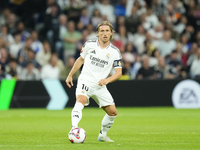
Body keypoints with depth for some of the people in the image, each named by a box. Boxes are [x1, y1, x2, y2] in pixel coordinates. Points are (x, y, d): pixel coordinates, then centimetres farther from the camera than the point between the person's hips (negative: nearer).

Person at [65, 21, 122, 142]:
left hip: (100, 86, 3)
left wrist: (107, 80, -21)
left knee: (113, 112, 3)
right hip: (85, 80, -3)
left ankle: (102, 135, 26)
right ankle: (74, 129, -49)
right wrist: (70, 75, 16)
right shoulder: (89, 45, 1)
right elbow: (81, 60, 17)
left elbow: (118, 73, -3)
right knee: (81, 100, -33)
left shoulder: (115, 52, -1)